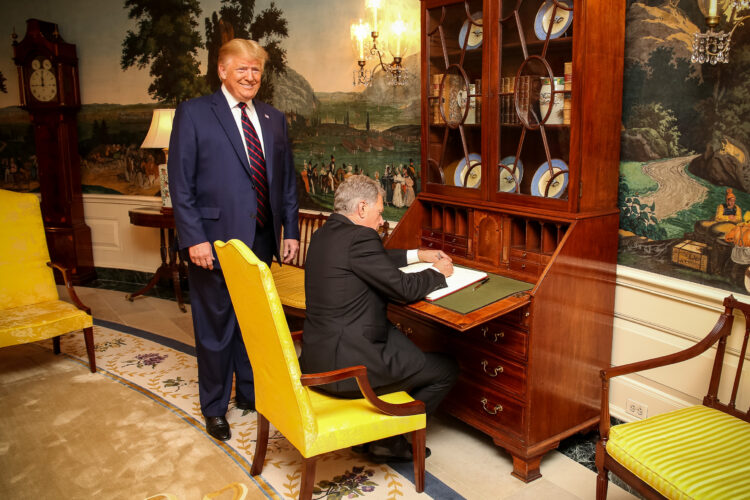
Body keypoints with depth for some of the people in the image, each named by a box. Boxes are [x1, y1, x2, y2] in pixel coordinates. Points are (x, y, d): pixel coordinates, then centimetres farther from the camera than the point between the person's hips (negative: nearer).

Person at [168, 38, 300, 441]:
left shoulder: (274, 119, 12)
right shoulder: (193, 113, -4)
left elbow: (286, 179, 15)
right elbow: (181, 183, -8)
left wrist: (290, 230, 10)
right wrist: (194, 238, -15)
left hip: (261, 239, 5)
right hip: (215, 240, -5)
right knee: (216, 327, 6)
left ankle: (249, 392, 36)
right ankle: (214, 407, 25)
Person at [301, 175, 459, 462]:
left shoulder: (324, 234, 10)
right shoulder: (359, 238, -19)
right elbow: (404, 288, -16)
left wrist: (418, 255, 23)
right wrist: (438, 272, 3)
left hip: (317, 353, 10)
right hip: (345, 364, -10)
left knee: (408, 349, 30)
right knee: (446, 370, 3)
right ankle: (388, 441, 17)